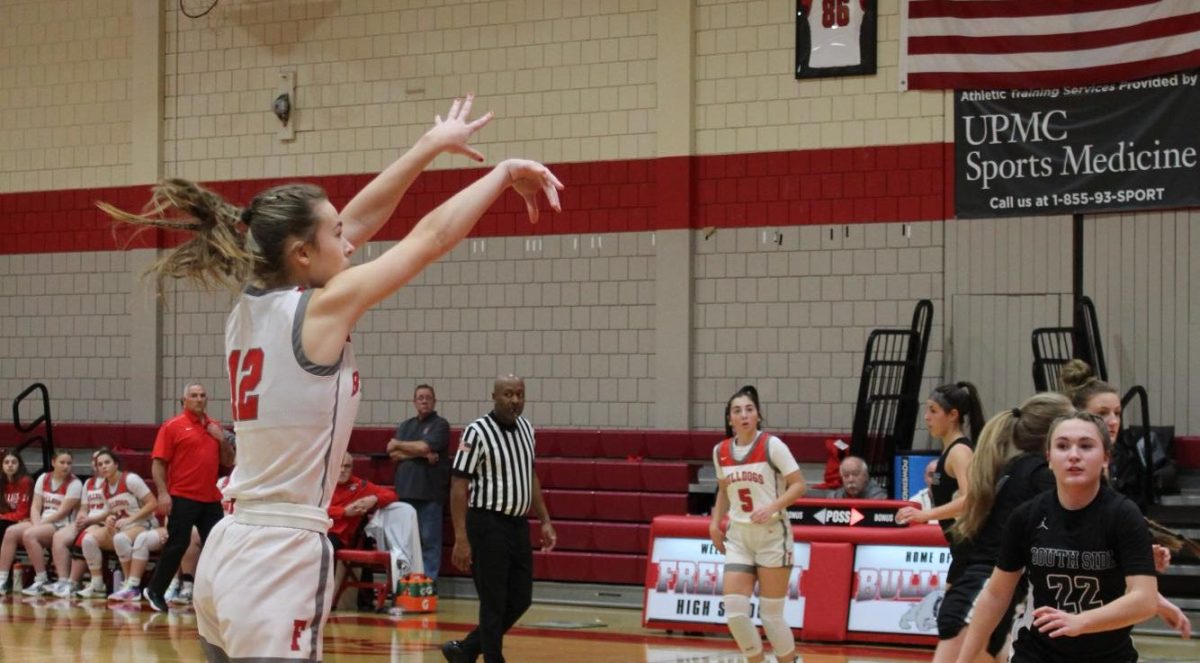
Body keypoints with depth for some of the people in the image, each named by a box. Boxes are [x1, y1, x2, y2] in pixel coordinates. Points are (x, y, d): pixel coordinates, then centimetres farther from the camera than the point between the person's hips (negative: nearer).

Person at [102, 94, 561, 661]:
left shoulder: (250, 307, 10)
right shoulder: (321, 310, -11)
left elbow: (359, 223, 19)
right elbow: (432, 236, -3)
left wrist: (431, 145, 24)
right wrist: (504, 172, 10)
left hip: (229, 552, 9)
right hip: (281, 560, -9)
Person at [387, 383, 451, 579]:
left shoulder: (440, 425, 3)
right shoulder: (405, 426, 19)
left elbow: (425, 446, -11)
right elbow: (393, 454, 6)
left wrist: (399, 445, 4)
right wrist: (422, 454, -8)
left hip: (430, 491, -5)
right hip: (406, 490, 5)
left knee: (429, 540, -4)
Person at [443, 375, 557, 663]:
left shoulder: (526, 428, 9)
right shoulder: (477, 432, -13)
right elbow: (458, 485, -14)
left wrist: (545, 520, 15)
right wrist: (461, 539, -19)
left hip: (518, 525, 8)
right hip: (488, 527, -8)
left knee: (520, 600, 11)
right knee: (494, 604, -2)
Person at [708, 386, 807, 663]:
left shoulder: (771, 445, -9)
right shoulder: (721, 451, 6)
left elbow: (798, 485, -10)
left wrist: (772, 507, -23)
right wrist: (715, 523, 12)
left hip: (773, 536, -4)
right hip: (738, 538, 4)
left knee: (771, 615, -3)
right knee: (734, 612, -7)